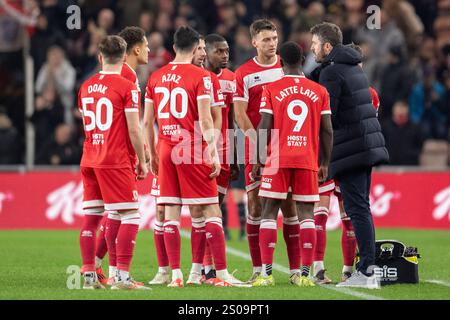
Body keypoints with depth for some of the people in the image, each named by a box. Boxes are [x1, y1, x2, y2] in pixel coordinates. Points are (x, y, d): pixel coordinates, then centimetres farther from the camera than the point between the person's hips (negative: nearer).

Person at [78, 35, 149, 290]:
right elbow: (134, 130, -12)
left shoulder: (86, 87, 10)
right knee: (131, 217, -4)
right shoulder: (127, 87, -9)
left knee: (91, 217, 8)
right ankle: (122, 276, -12)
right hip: (117, 161, -6)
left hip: (89, 161, 6)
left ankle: (89, 276, 8)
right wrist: (142, 162, -2)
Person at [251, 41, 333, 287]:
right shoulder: (319, 91, 6)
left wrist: (257, 161, 5)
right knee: (306, 214, 3)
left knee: (269, 212, 4)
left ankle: (266, 273, -2)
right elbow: (327, 131, 6)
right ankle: (304, 274, -2)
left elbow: (264, 127, -4)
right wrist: (325, 163, 15)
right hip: (308, 160, 1)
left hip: (277, 160, -1)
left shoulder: (271, 89, 0)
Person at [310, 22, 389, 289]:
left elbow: (326, 117, -15)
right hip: (368, 144, 9)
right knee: (361, 208, 12)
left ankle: (367, 271, -13)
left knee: (357, 208, -10)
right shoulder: (355, 68, 18)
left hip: (349, 148, -9)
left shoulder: (331, 73, -11)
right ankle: (368, 269, 12)